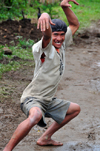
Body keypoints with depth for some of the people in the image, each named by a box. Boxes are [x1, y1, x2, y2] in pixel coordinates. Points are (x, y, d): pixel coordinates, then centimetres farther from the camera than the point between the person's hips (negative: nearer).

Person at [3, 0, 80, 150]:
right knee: (35, 116, -42)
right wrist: (45, 17, -64)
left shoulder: (61, 45, 6)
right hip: (32, 99, -9)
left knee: (75, 109, 25)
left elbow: (75, 25, 12)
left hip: (48, 101, 9)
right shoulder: (45, 47, -17)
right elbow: (46, 33, -40)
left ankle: (45, 138, 26)